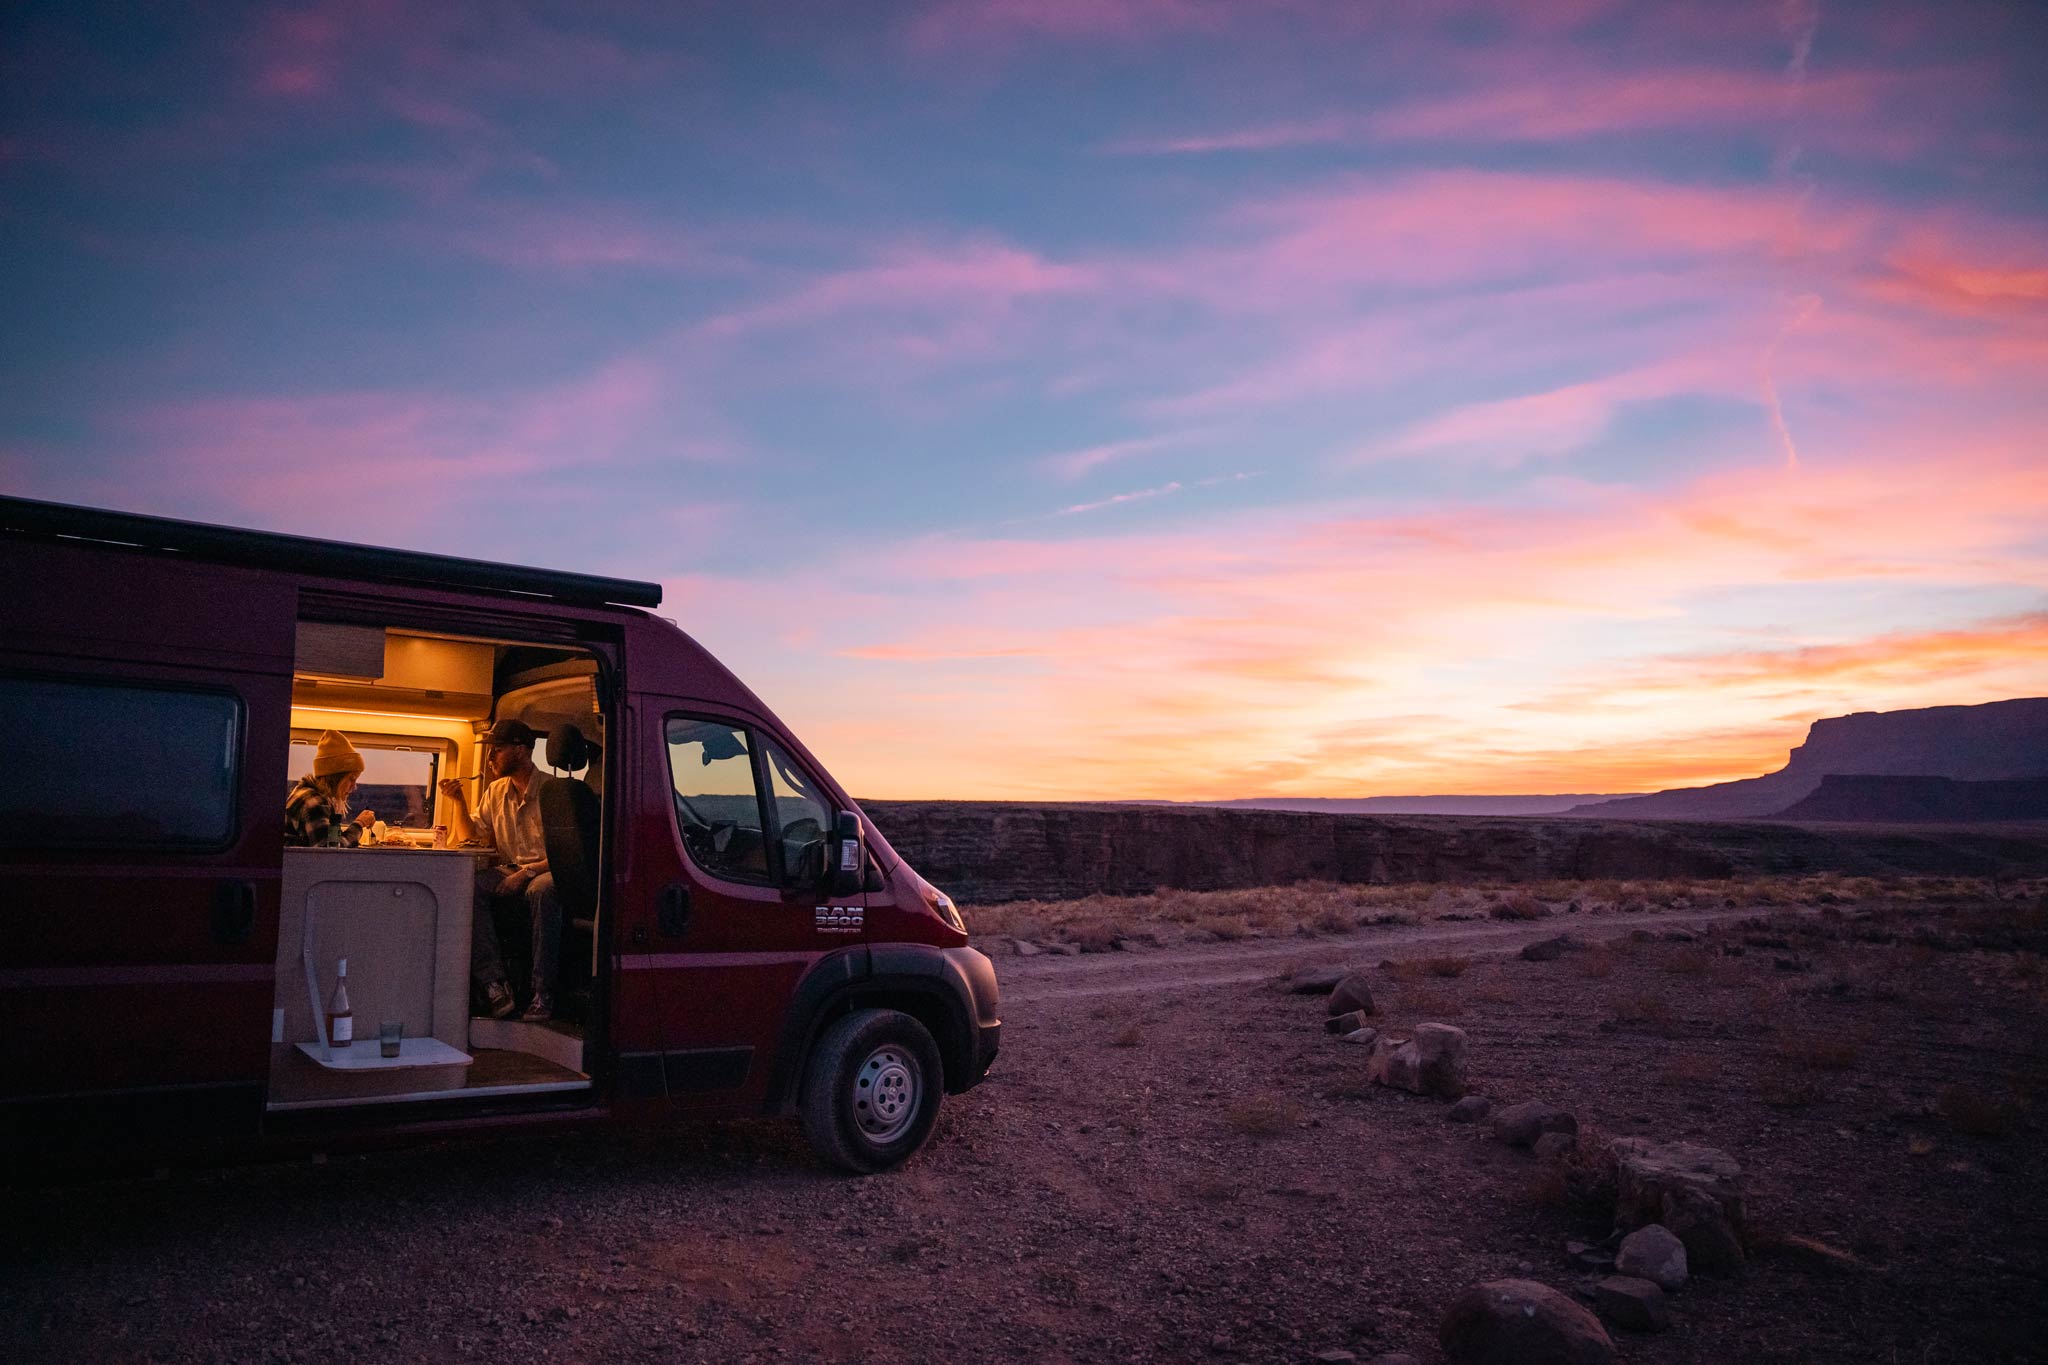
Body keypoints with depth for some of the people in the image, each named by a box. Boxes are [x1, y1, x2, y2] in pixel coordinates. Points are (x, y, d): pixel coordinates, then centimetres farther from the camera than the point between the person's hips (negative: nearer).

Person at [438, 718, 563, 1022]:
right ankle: (494, 983, -30)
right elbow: (471, 838, 19)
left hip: (546, 872, -6)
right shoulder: (495, 792, 14)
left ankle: (542, 992, -33)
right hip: (508, 871, 6)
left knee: (542, 890, -41)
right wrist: (458, 800, 6)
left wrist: (527, 872, -24)